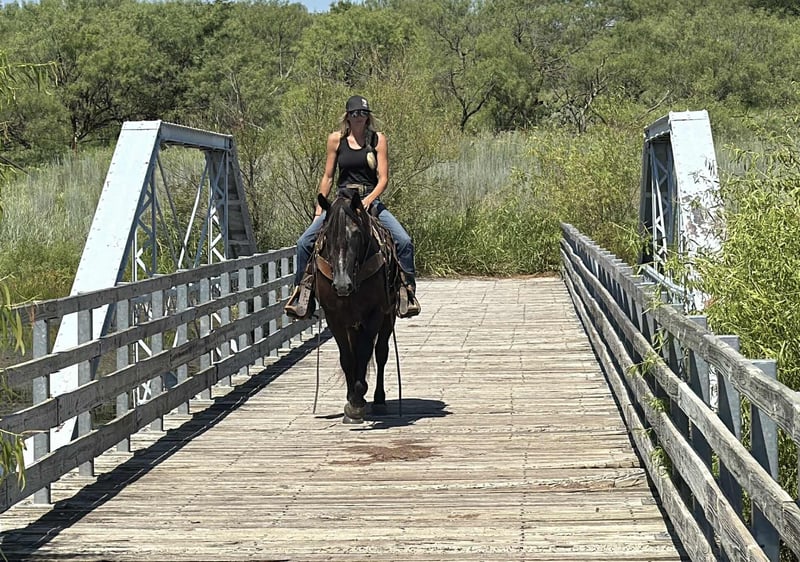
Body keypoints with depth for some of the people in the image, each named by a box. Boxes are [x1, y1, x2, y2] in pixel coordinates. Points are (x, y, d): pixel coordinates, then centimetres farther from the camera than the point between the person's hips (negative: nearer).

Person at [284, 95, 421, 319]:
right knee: (305, 241, -14)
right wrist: (319, 210, 6)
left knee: (404, 241, -20)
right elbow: (328, 177, 10)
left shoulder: (378, 139, 2)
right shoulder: (336, 139, 5)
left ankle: (408, 292, -9)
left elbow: (383, 178, -4)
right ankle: (302, 293, -4)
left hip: (371, 201, -1)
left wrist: (369, 199, -21)